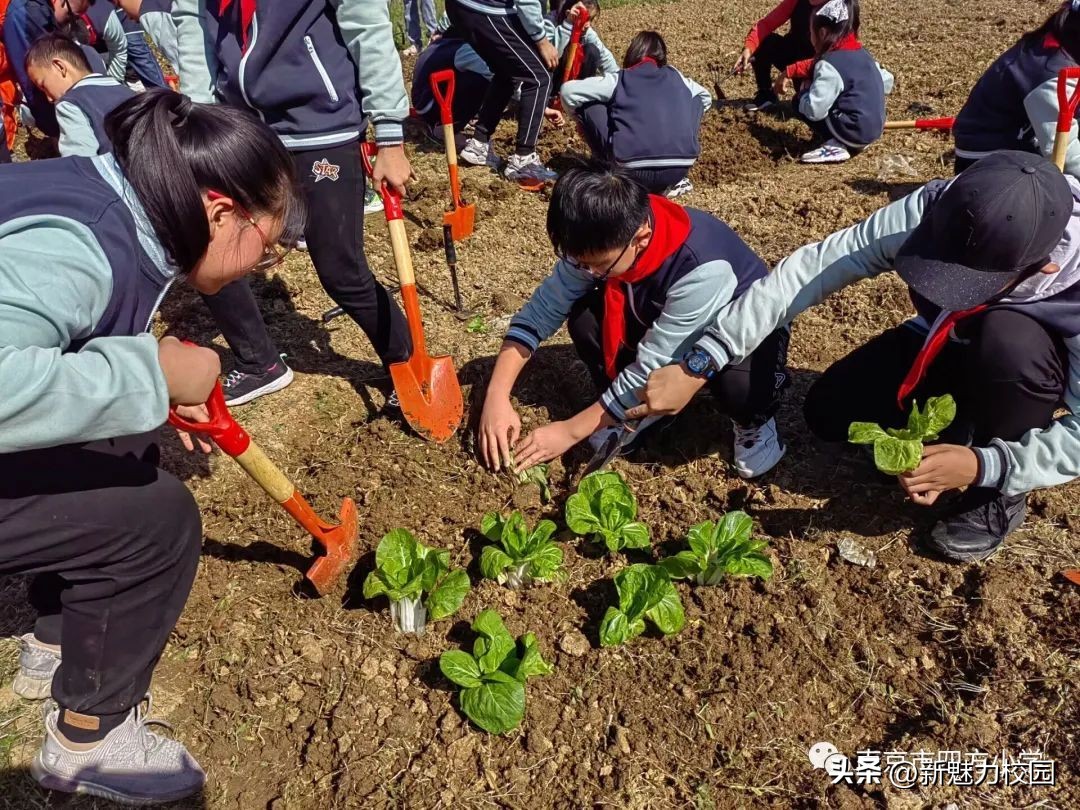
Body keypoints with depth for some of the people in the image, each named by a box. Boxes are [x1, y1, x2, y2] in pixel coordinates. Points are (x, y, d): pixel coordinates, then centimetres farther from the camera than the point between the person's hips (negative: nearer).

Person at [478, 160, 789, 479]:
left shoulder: (703, 269, -39)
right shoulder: (600, 242, -23)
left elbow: (650, 371, -34)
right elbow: (540, 311, -16)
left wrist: (570, 431, -28)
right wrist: (497, 396, -25)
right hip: (662, 320, 5)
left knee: (739, 384, -38)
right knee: (585, 317, -21)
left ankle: (753, 421, -2)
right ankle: (630, 411, 3)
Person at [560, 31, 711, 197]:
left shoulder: (619, 80, 11)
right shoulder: (675, 77, 20)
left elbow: (568, 91, 8)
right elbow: (706, 97, 38)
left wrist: (583, 120, 27)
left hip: (632, 171, -2)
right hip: (679, 170, 3)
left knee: (588, 106, 16)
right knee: (697, 98, 30)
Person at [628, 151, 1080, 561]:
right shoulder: (934, 211, -34)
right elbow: (812, 268, -36)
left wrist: (986, 467, -45)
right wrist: (698, 365, -42)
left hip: (1023, 355, -2)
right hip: (948, 338, 3)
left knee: (1009, 339, -38)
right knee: (827, 412, -13)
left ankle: (1001, 492, -12)